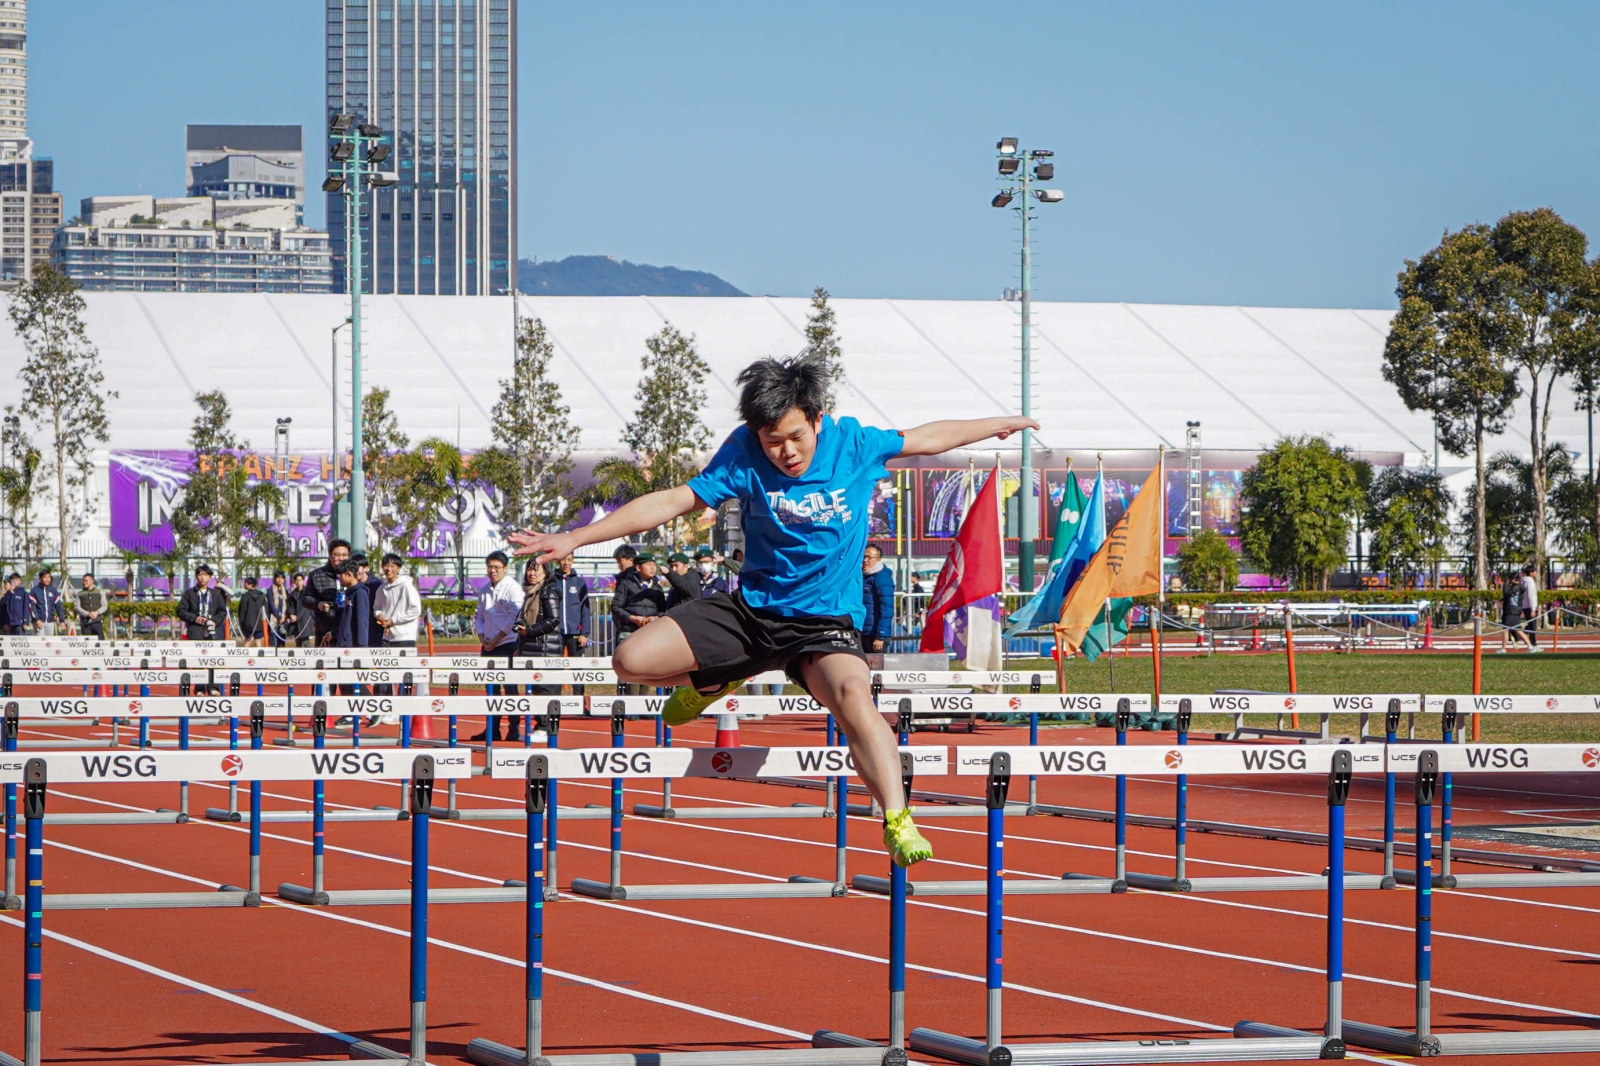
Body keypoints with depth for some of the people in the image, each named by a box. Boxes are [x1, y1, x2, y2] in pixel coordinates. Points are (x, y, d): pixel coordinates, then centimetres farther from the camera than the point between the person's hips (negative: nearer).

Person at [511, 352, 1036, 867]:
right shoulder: (744, 455, -10)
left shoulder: (854, 444, -8)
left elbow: (927, 438, 11)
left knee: (853, 695, -36)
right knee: (631, 661, -10)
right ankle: (713, 682, 24)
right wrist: (573, 538, -15)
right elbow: (673, 501, -10)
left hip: (826, 623, -2)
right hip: (751, 610, 2)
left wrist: (997, 424, 23)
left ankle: (899, 824, -38)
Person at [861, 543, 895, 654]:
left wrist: (880, 636, -22)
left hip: (875, 634, -9)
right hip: (863, 634, 9)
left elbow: (887, 610, -17)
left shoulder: (882, 578, -11)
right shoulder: (863, 576, 15)